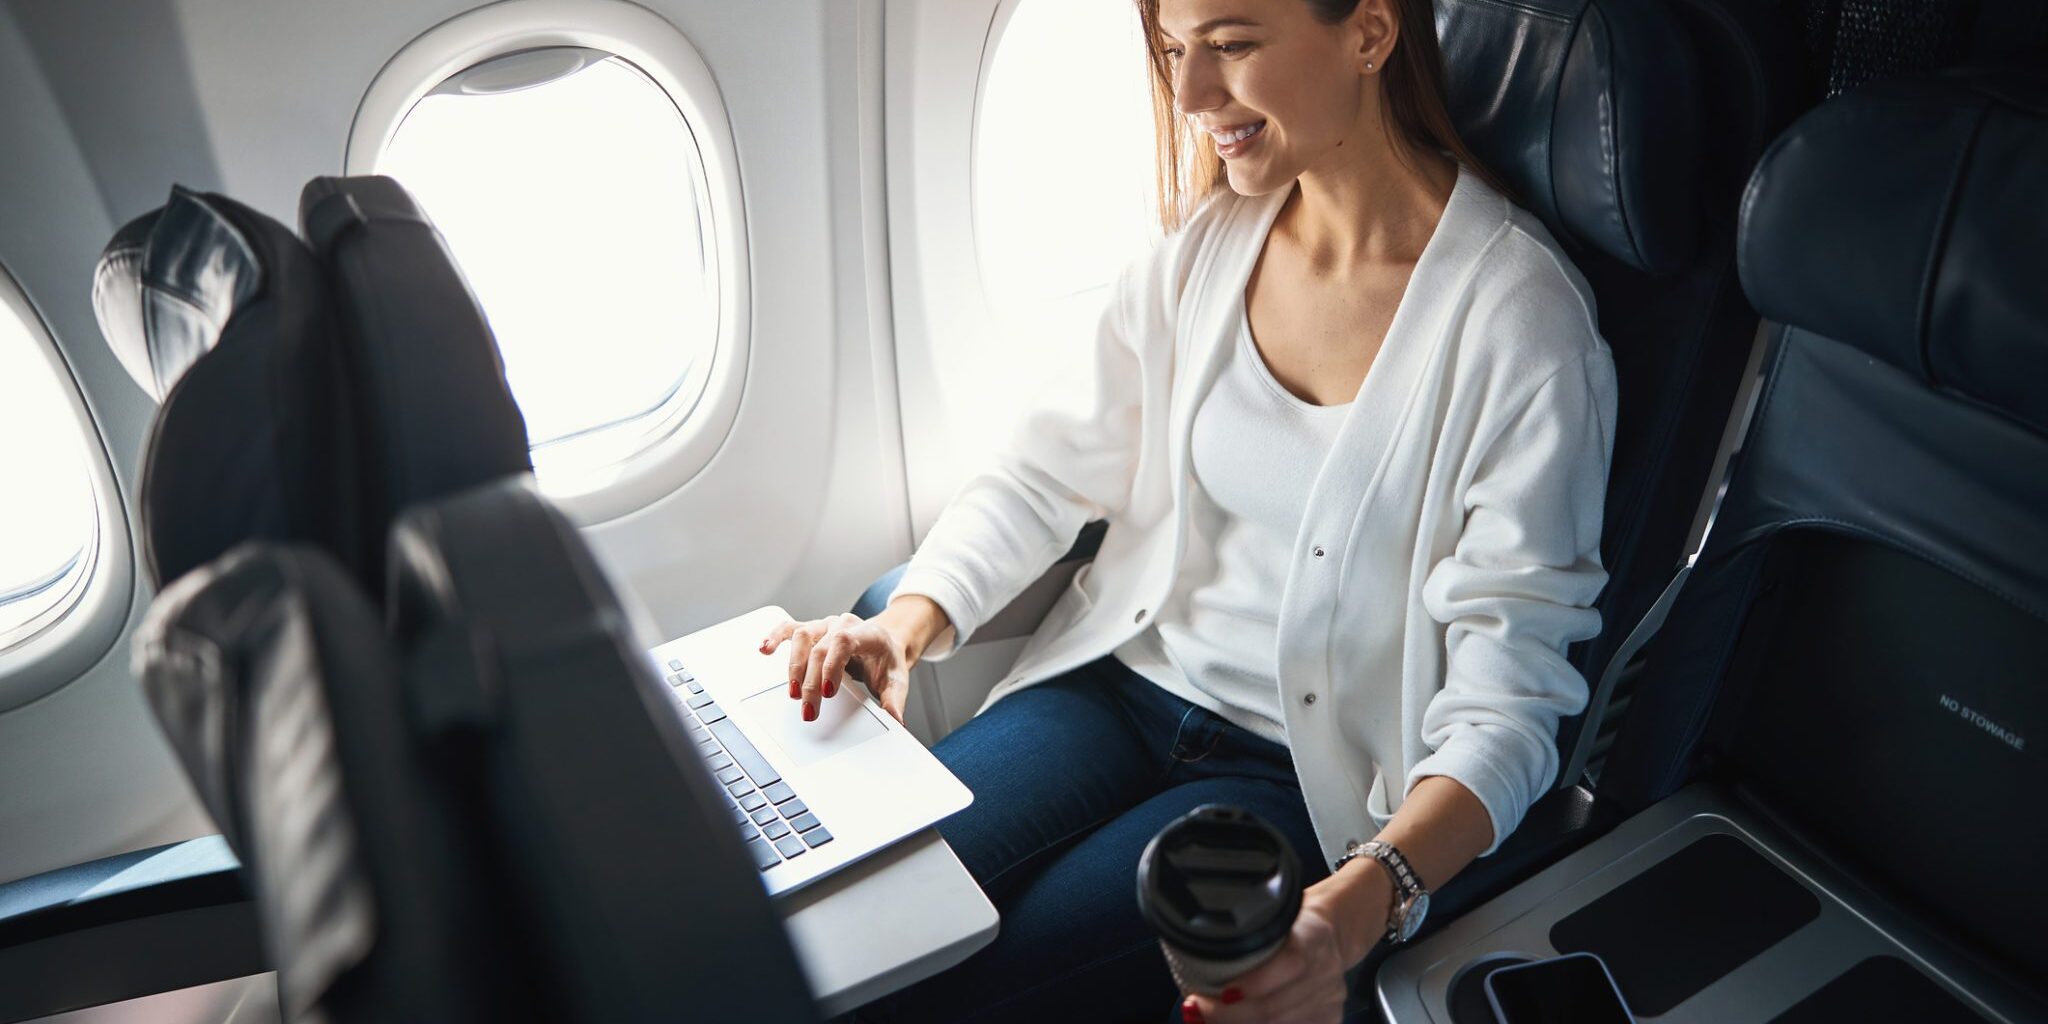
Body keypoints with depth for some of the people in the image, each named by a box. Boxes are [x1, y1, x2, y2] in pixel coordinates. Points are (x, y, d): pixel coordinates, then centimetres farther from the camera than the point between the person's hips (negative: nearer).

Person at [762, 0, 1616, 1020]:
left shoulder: (1520, 319, -17)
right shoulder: (1211, 243, 1)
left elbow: (1504, 691, -18)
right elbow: (1049, 469, 5)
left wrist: (1359, 906, -34)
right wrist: (907, 620, -12)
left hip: (1304, 774, -4)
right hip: (1121, 687, 5)